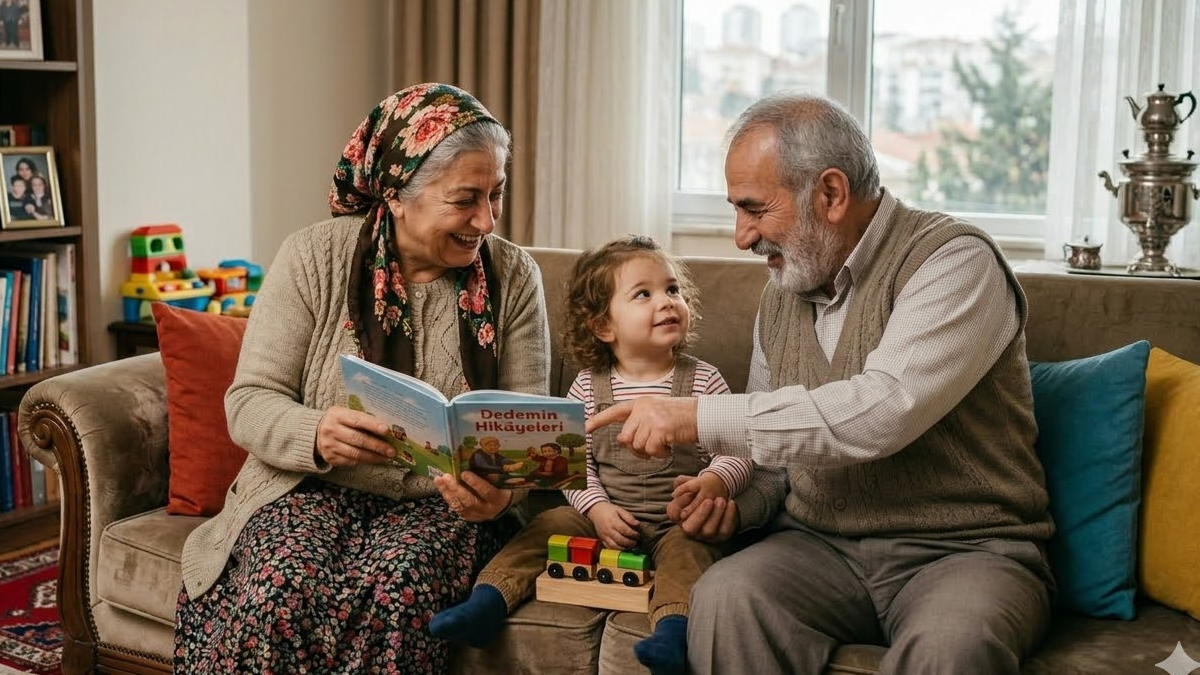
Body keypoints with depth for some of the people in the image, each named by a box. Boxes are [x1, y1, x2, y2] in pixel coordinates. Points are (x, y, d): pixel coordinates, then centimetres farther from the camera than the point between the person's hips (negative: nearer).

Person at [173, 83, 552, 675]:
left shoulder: (512, 277, 2)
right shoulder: (314, 257, -3)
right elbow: (248, 403, -5)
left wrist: (503, 487, -24)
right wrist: (316, 437, -28)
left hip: (443, 501, 1)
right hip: (315, 488, 0)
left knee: (396, 590, -33)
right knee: (281, 590, -33)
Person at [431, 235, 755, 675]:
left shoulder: (702, 380, 0)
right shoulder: (589, 387, 4)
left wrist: (714, 483, -24)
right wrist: (597, 508, -13)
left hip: (678, 522, -2)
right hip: (607, 515, 2)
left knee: (687, 549, -31)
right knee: (548, 525, -16)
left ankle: (671, 632, -47)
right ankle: (487, 602, -21)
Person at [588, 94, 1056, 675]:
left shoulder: (955, 261, -10)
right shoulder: (781, 295, 12)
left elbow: (881, 413, -26)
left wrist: (700, 418, -23)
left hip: (965, 548, -5)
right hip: (822, 545, 5)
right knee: (722, 598, -25)